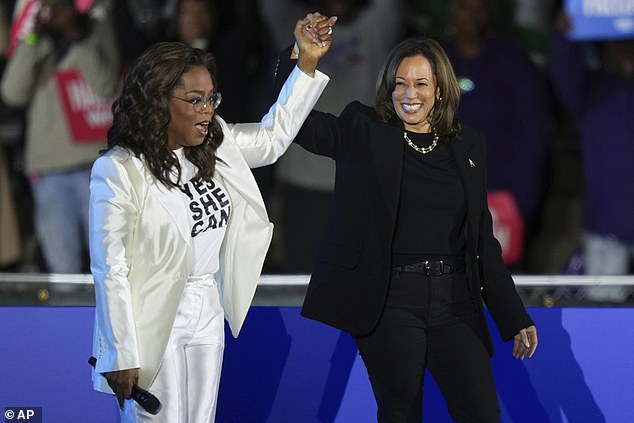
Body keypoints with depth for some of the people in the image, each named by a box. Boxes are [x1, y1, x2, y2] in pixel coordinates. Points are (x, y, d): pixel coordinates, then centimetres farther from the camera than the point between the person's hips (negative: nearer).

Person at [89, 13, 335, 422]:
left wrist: (308, 63, 10)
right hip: (153, 322, -7)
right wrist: (121, 357, -17)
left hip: (208, 312, 7)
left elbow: (273, 136, 20)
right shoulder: (118, 170, -17)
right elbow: (111, 270, -16)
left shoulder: (215, 147, 3)